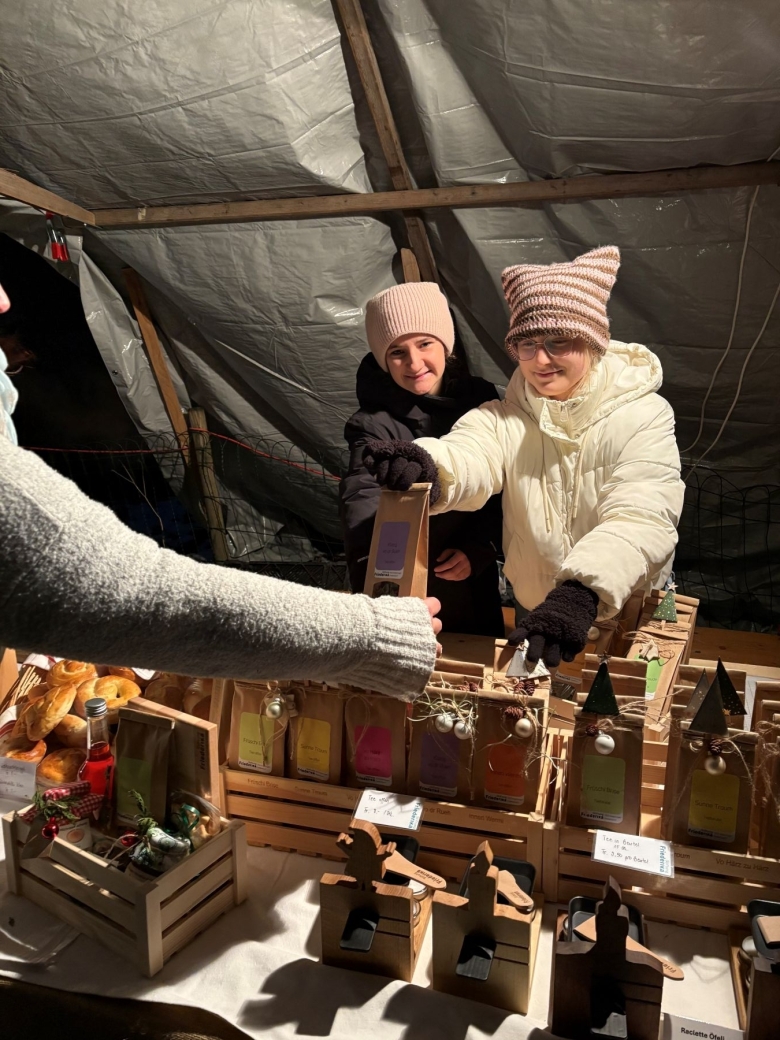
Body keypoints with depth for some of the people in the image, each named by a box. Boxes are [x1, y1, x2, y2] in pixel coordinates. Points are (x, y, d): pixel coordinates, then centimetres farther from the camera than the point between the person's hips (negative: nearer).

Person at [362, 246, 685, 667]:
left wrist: (581, 592, -42)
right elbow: (468, 454, -23)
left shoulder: (644, 416, -9)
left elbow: (641, 518, -24)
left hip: (633, 619, -1)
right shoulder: (507, 418, 0)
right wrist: (425, 465, -47)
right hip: (536, 621, 2)